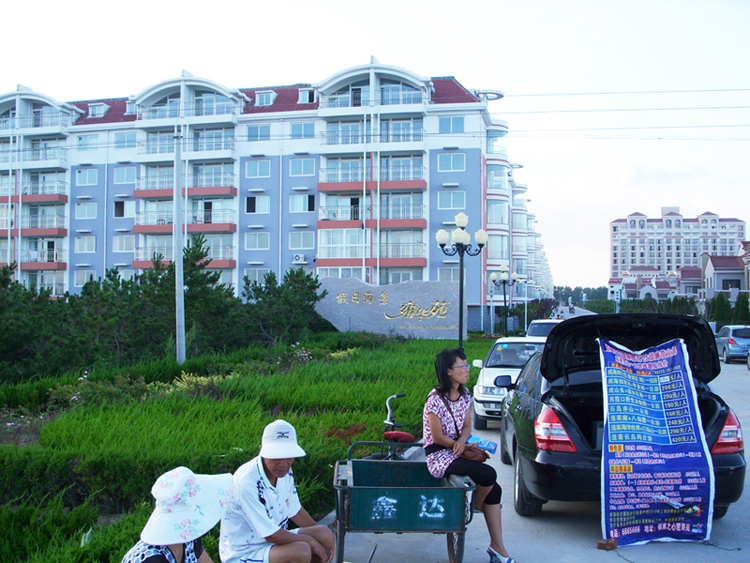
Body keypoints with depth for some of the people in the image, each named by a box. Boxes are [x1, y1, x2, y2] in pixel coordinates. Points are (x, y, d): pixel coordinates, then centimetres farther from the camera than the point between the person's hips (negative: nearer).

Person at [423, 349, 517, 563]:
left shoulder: (464, 394, 6)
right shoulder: (436, 399, -18)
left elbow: (467, 426, 9)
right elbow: (438, 437, -16)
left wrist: (462, 441, -14)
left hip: (457, 453, 8)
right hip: (439, 457, -8)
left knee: (494, 490, -6)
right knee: (488, 475, -24)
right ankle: (477, 504, 10)